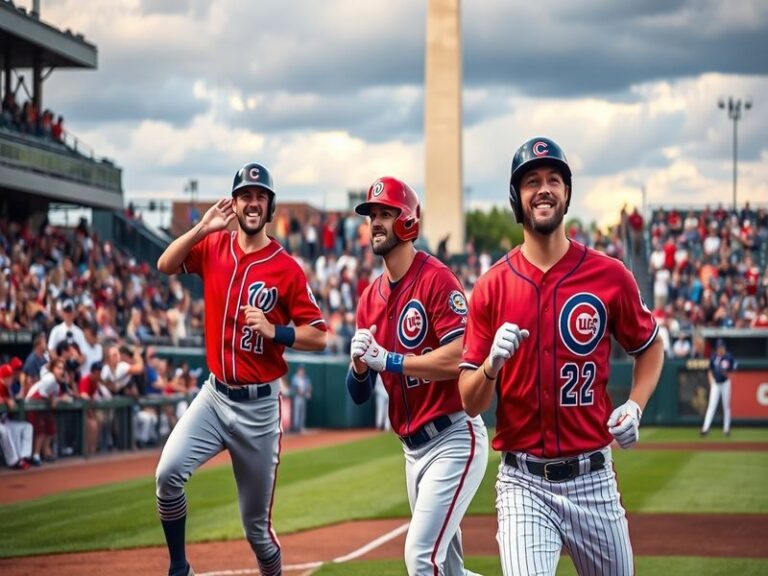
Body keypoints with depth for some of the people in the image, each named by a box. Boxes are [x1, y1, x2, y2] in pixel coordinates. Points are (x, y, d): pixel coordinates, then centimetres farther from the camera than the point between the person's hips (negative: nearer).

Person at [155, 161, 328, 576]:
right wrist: (201, 228, -16)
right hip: (214, 396, 3)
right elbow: (165, 265, -7)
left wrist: (274, 331, -22)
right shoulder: (213, 247, 4)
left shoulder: (287, 269, -7)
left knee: (256, 526, 4)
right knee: (168, 473, -22)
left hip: (259, 406, -2)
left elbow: (319, 336, -6)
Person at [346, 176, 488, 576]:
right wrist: (359, 362, -10)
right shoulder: (371, 297, 10)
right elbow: (359, 394, 12)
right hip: (413, 449, 8)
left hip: (454, 440, -8)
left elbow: (459, 359, -23)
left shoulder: (436, 279, -12)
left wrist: (387, 359, -19)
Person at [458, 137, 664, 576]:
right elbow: (470, 403, 1)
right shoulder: (492, 287, 0)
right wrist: (492, 364, -20)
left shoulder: (609, 275, 0)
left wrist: (634, 407, -2)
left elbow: (650, 347, 16)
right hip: (523, 484, -1)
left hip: (593, 478, 1)